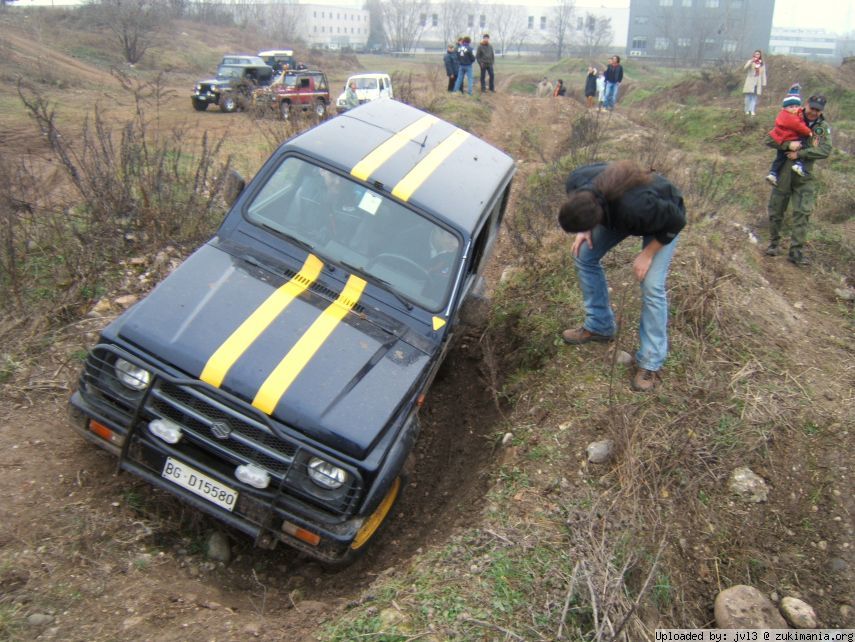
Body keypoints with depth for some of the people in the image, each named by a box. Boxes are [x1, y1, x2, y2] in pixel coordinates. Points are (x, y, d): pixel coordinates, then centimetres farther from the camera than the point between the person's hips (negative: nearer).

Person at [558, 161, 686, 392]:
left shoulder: (636, 207, -47)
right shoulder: (576, 182, -32)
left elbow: (676, 221, -28)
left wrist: (647, 254, -23)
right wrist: (586, 230, -14)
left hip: (663, 217, -6)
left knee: (651, 285, -15)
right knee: (585, 256, 2)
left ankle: (650, 364, -1)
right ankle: (599, 325, 21)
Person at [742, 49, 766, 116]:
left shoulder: (762, 64, 13)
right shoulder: (751, 62, 6)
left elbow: (763, 74, 11)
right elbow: (745, 67, -13)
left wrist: (764, 83, 6)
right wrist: (752, 61, -21)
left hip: (758, 82, 2)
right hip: (750, 81, -2)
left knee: (754, 97, -4)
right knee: (748, 96, -7)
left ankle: (753, 111, -8)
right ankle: (747, 111, -1)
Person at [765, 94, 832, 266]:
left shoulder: (823, 127, 1)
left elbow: (825, 151, -12)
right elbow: (769, 140, -5)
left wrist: (800, 153, -20)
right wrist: (788, 144, -21)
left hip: (805, 177, 0)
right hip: (784, 173, 0)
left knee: (803, 213, -6)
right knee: (776, 210, 7)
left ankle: (796, 251, -3)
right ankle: (774, 243, 26)